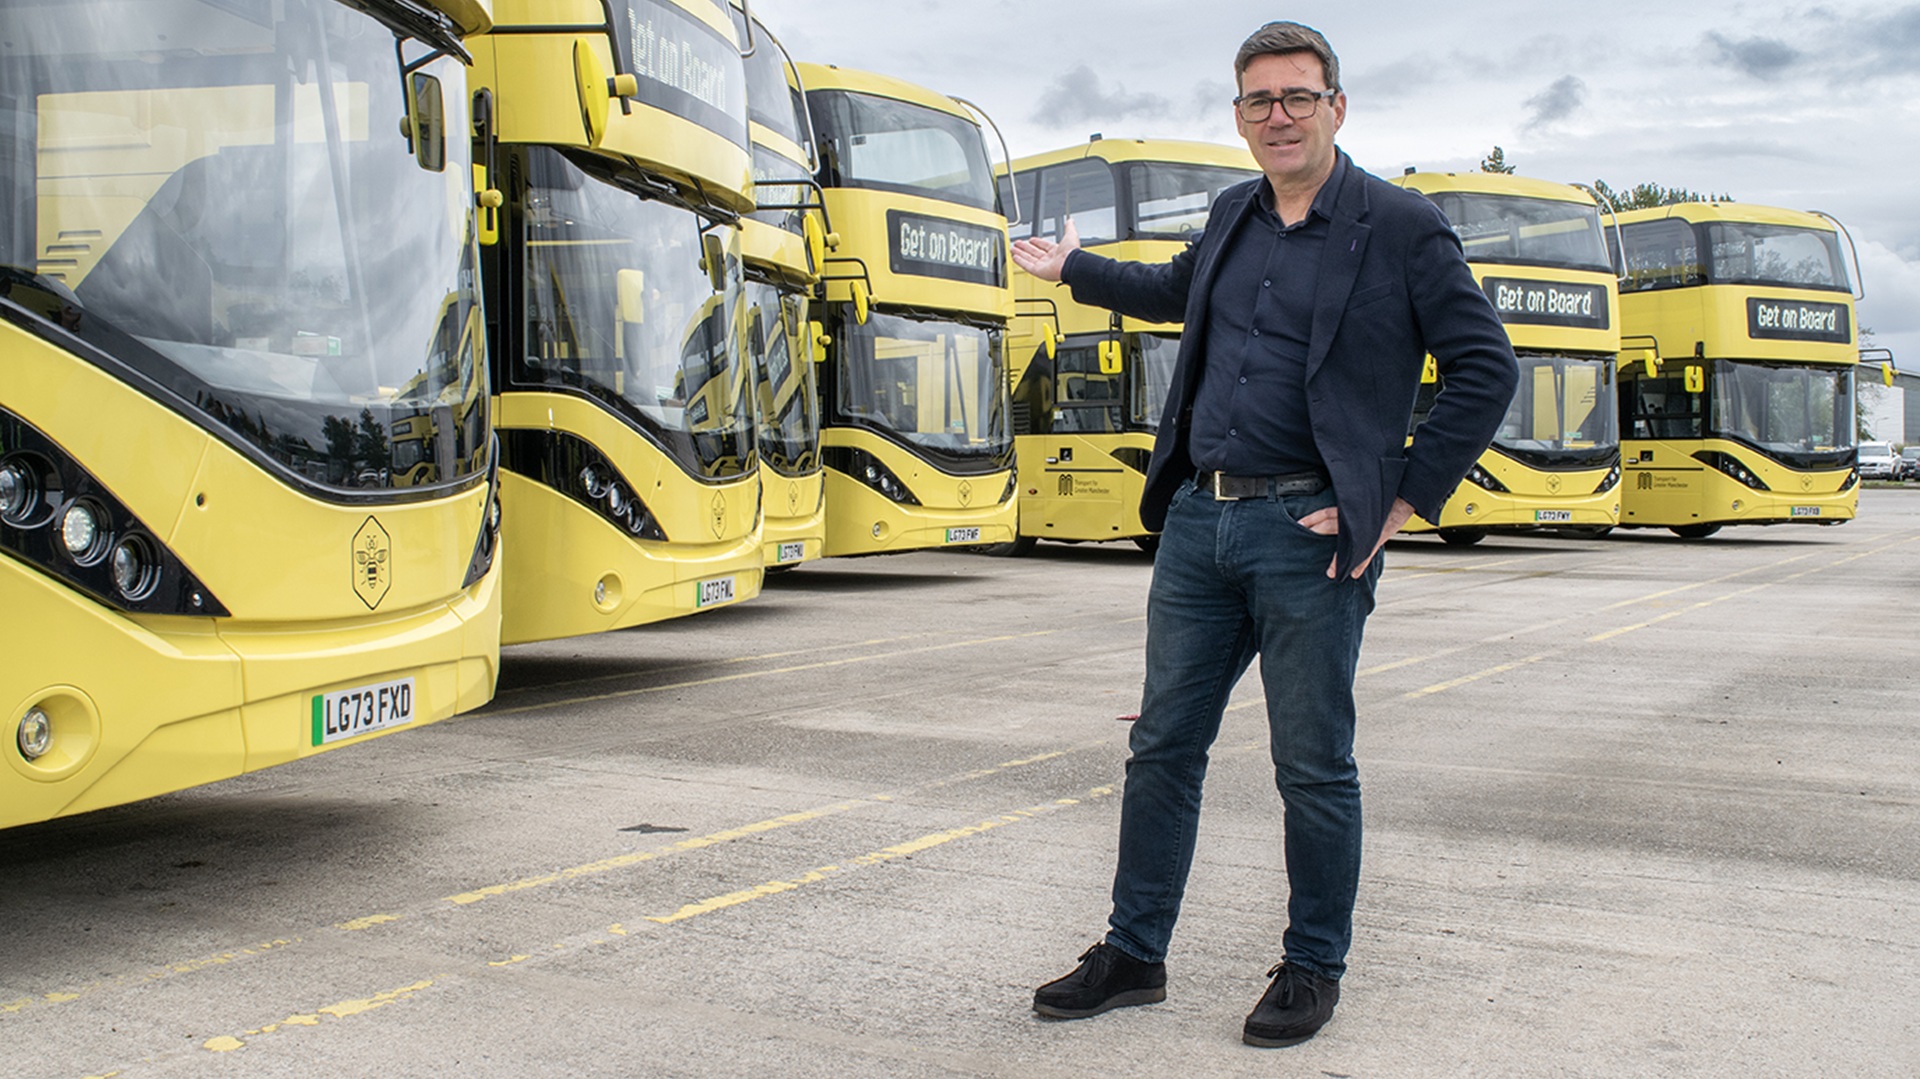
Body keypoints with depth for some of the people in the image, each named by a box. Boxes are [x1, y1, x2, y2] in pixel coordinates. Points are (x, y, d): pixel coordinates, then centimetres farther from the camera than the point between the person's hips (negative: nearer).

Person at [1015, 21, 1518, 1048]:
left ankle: (1313, 970, 21)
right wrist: (1072, 269, 46)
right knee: (1163, 743, 10)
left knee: (1313, 766, 3)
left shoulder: (1402, 228, -5)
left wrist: (1404, 502, -10)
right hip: (1199, 520, 6)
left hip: (1308, 534, -6)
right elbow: (1178, 290, 35)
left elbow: (1486, 369, -7)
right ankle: (1133, 955, 22)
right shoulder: (1232, 217, 13)